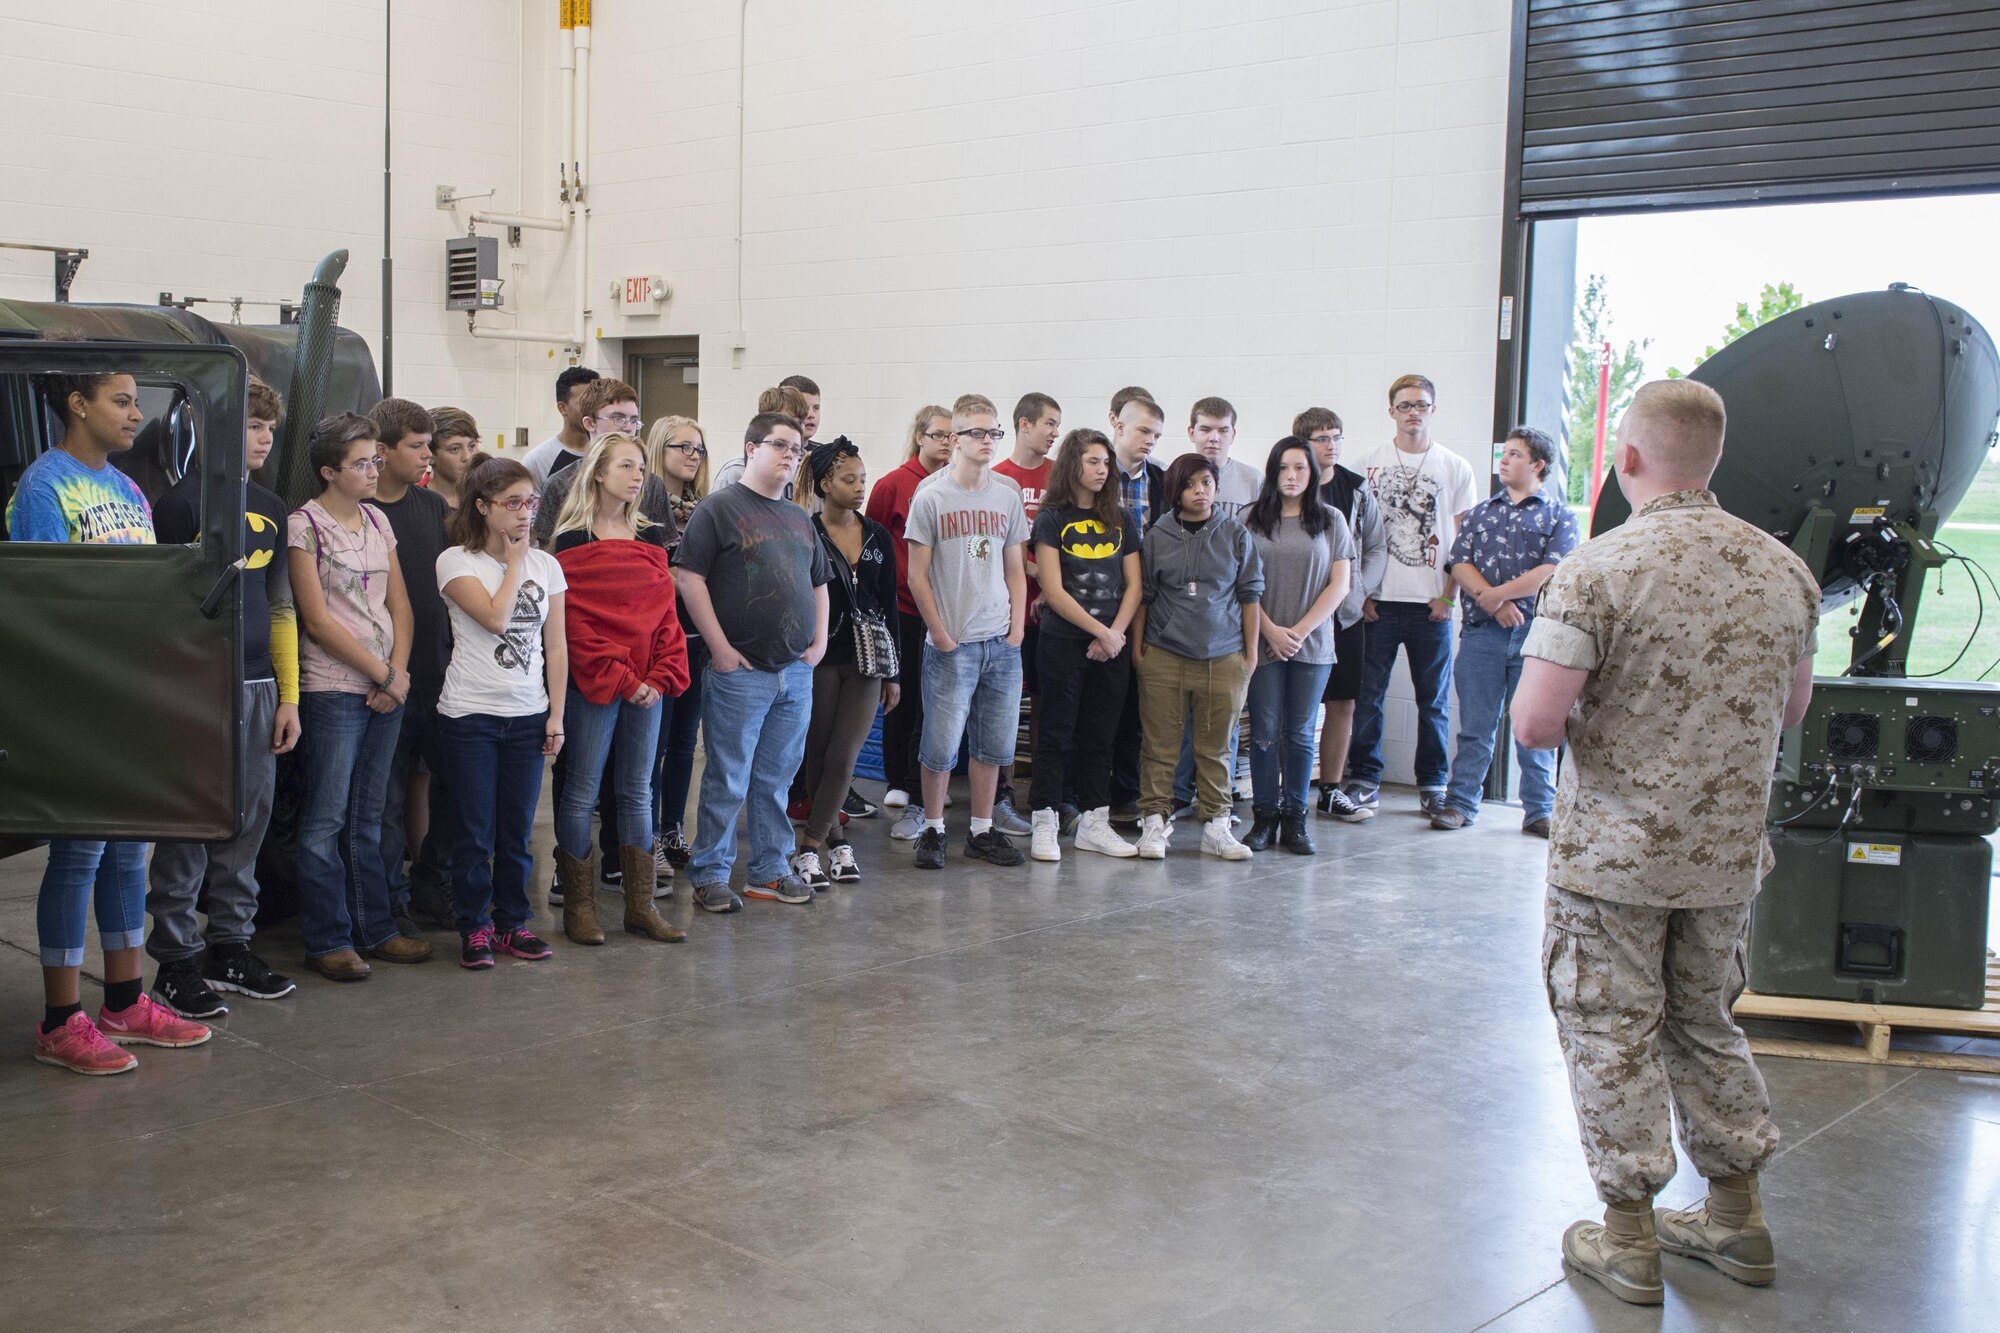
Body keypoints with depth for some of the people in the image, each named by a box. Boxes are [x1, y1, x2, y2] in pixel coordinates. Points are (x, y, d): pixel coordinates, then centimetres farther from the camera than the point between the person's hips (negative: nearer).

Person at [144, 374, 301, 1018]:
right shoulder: (182, 501, -6)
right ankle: (176, 960, 7)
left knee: (248, 821, 10)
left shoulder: (269, 508, 15)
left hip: (258, 687, 6)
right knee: (188, 826, -2)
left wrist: (288, 696, 14)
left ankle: (230, 946, 21)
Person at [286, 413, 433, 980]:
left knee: (367, 817, 12)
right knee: (326, 818, -2)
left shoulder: (378, 521, 12)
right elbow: (318, 619, -12)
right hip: (332, 688, -6)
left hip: (387, 690, 6)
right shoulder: (304, 524, -7)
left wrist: (399, 670, -5)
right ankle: (327, 940, 5)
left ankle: (374, 929, 19)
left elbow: (399, 604, 11)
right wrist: (383, 674, -10)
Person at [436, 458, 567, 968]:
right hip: (470, 715, -3)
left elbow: (555, 645, 8)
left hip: (528, 715, 3)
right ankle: (474, 927, 14)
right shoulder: (457, 561, -4)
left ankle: (512, 921, 20)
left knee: (518, 829, 7)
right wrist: (514, 562, -9)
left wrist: (556, 713, 3)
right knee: (474, 830, 1)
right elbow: (495, 618, -19)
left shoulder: (546, 565, 8)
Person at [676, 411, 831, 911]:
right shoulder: (719, 508, -5)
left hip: (797, 672, 6)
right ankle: (710, 874, 11)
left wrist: (819, 641, 10)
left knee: (777, 777, 13)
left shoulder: (799, 518, 16)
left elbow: (819, 583, 24)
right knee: (728, 781, 0)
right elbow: (688, 577, -11)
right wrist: (721, 649, -14)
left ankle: (771, 869, 24)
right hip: (740, 670, -6)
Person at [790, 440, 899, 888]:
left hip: (865, 661, 3)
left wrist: (891, 671, 11)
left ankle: (809, 849, -2)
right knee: (818, 757, 3)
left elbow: (889, 605, 12)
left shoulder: (879, 538, 9)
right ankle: (837, 842, 17)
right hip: (819, 659, -3)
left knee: (843, 757, -6)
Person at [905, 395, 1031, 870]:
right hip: (951, 645, -4)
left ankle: (982, 830, 21)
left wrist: (1016, 630, 5)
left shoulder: (1007, 496, 9)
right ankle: (932, 830, 14)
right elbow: (917, 575, -4)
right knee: (941, 746, -2)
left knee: (994, 744, 9)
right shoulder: (931, 497, -4)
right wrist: (941, 635, -7)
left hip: (1002, 643, 4)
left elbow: (1015, 569, 14)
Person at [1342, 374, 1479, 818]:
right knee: (1368, 695, 1)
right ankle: (1365, 780, 11)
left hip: (1432, 604, 0)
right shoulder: (1367, 465, 6)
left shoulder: (1455, 468, 7)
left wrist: (1450, 596, -2)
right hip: (1378, 601, 0)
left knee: (1434, 699, 5)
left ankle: (1433, 784, 15)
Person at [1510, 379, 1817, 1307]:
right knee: (1705, 1024, 21)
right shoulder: (1783, 571, 2)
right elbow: (1792, 708, 15)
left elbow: (1535, 723, -21)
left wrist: (1589, 720, 0)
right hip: (1728, 850, 6)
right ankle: (1736, 1218, 30)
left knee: (1614, 1033, 7)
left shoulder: (1598, 570, -18)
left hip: (1613, 849, -6)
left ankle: (1628, 1237, 15)